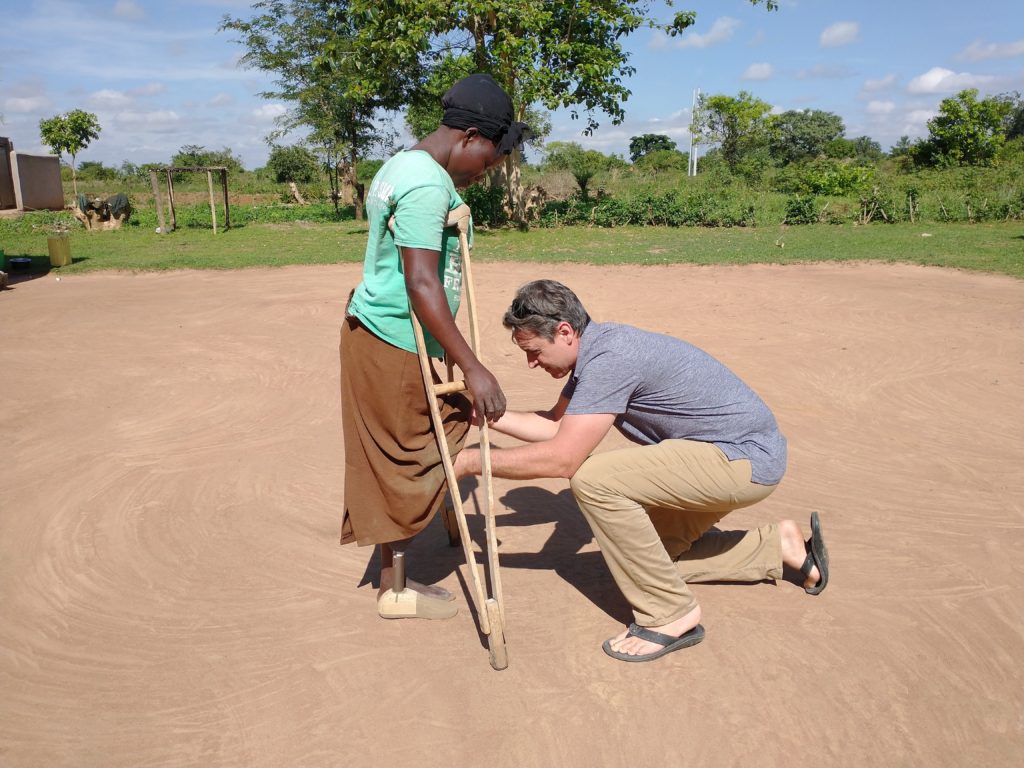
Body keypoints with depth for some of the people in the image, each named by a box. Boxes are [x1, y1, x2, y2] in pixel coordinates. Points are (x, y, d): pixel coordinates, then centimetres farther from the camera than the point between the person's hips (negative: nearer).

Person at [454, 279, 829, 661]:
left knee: (593, 479, -24)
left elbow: (561, 458, -30)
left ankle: (670, 615, -10)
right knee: (649, 549, 20)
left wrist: (471, 461, -21)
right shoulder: (595, 349, 4)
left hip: (746, 458, -10)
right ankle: (777, 544, 26)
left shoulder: (609, 357, -26)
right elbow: (555, 423, 14)